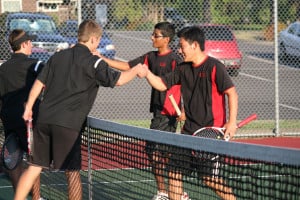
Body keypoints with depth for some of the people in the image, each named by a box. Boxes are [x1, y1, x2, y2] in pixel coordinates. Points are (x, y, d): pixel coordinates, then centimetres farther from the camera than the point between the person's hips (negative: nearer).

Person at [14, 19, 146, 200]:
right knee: (72, 172, 3)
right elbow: (119, 80, -4)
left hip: (44, 119, 6)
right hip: (68, 124, -6)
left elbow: (39, 83, 15)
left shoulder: (58, 56, 13)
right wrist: (137, 70, 14)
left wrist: (29, 107, 24)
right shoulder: (93, 62, -5)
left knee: (35, 167, 11)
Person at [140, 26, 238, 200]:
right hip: (189, 131, 8)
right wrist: (147, 74, -1)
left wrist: (232, 122, -22)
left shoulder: (214, 67, -11)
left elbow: (232, 93, -14)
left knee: (210, 179, -8)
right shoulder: (184, 69, 11)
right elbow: (162, 85, 17)